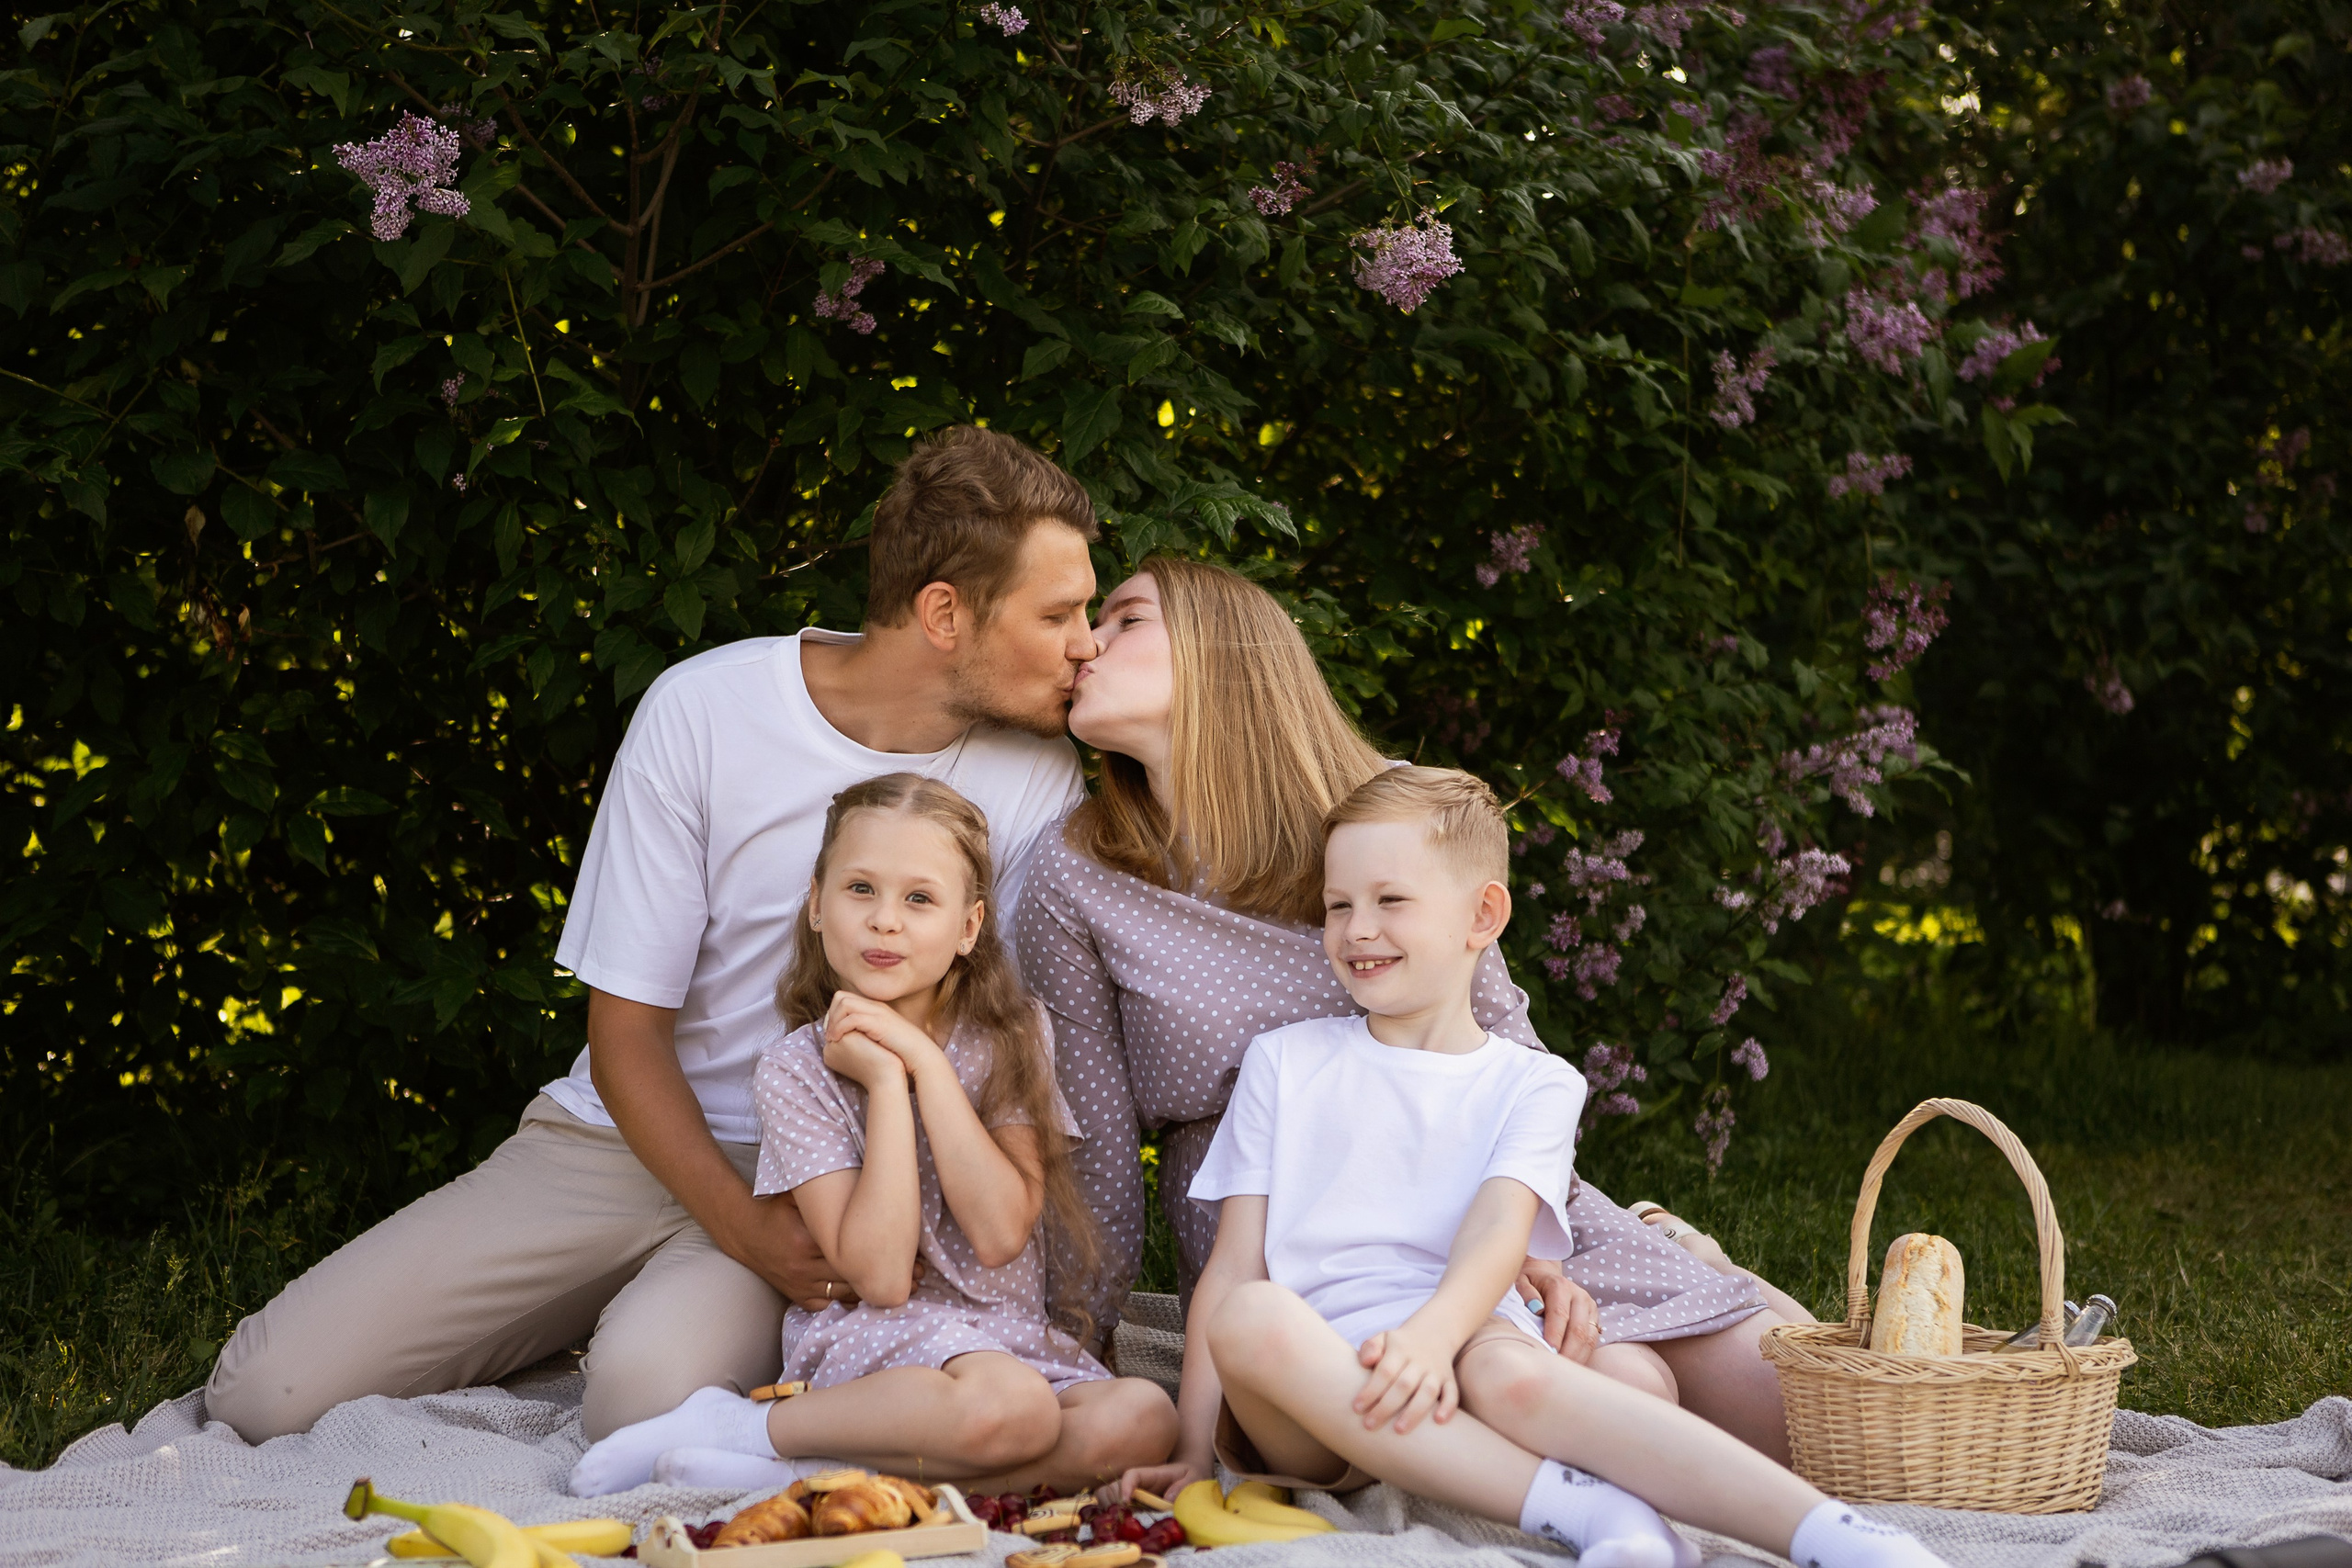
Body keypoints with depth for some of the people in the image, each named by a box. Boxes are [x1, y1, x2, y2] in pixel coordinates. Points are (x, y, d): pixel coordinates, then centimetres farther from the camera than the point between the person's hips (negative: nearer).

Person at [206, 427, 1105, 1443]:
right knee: (265, 1392, -10)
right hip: (630, 1142, 1)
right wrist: (749, 1232, -22)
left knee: (653, 1398, -34)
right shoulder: (703, 712, -11)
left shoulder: (1036, 781, -7)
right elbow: (626, 1034, -7)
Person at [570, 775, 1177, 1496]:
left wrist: (927, 1063, -12)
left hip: (1014, 1339, 4)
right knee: (1007, 1407, -37)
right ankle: (740, 1424, -18)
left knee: (1142, 1422, -29)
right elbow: (881, 1277, -15)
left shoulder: (1010, 1037, 4)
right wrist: (884, 1083, -14)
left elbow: (1000, 1234, -10)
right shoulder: (798, 1069, -4)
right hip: (864, 1343, -4)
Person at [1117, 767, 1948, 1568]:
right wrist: (1196, 1453, -1)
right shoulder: (1286, 1063, 20)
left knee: (1508, 1373, -38)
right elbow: (1234, 1266, 12)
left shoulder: (1532, 1084, 16)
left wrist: (1432, 1335, -28)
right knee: (1251, 1320, -35)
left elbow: (1497, 1235, -5)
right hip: (1314, 1386, 1)